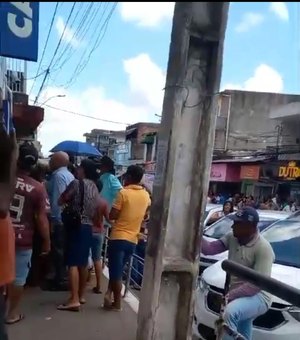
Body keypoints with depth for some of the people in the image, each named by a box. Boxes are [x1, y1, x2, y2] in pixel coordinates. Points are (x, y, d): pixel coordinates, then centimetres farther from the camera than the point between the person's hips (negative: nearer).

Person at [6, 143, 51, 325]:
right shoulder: (38, 188, -14)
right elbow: (42, 218, -12)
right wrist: (47, 241, -2)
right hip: (23, 239, -2)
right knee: (18, 277, 11)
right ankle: (12, 313, 23)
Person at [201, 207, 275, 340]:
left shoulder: (263, 248, -23)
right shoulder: (232, 238, -3)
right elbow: (209, 249, -7)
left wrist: (230, 295, -27)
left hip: (257, 297, -7)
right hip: (238, 295, 8)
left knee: (229, 312, -36)